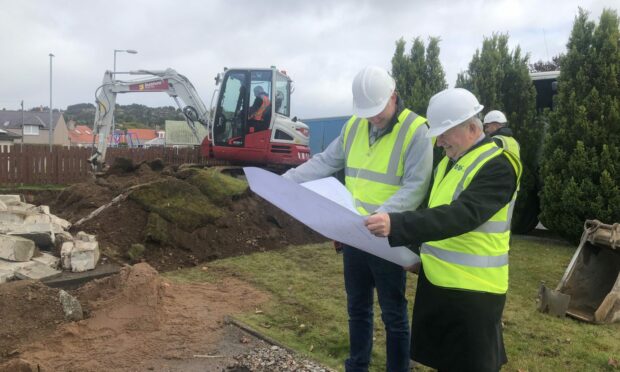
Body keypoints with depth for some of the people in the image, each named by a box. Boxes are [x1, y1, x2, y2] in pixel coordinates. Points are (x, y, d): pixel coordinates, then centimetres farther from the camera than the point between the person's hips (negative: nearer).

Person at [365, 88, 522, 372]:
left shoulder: (497, 166, -17)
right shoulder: (449, 161, 11)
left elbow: (461, 216, -31)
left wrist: (396, 225, -40)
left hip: (472, 290, -8)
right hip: (436, 281, 9)